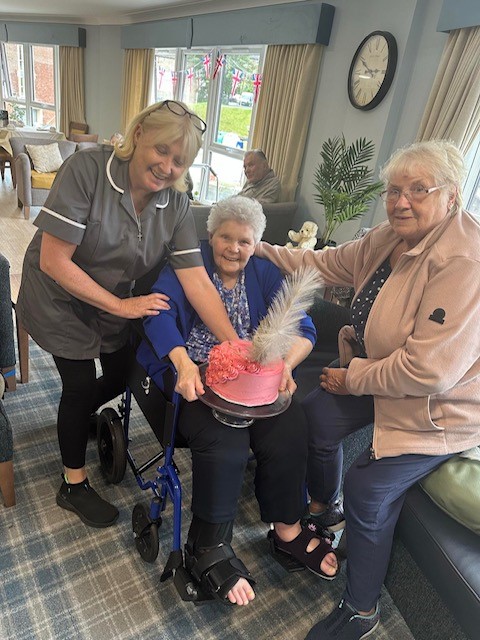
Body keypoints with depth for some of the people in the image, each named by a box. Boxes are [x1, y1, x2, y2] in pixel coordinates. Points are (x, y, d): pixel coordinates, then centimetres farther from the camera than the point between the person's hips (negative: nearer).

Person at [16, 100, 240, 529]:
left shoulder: (175, 203, -15)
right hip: (60, 300, -5)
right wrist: (121, 306, -25)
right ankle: (74, 485, 27)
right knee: (81, 383, 1)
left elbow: (197, 280, -21)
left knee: (123, 376, 15)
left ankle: (76, 418, 51)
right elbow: (54, 262, -29)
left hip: (116, 304, 5)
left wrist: (237, 346, -29)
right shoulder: (86, 169, -28)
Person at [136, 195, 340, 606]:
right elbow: (160, 311, -16)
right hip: (192, 374, -3)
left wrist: (286, 364, -20)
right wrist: (183, 363, -33)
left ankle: (287, 528, 3)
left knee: (290, 427, -20)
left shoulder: (267, 275, 10)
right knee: (224, 438, -28)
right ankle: (208, 550, -6)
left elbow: (303, 329, 2)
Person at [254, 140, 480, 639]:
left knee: (368, 488, -11)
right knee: (315, 415, 4)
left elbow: (429, 369, -33)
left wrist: (352, 378, -18)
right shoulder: (389, 238, -3)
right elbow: (327, 264, 9)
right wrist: (258, 249, 6)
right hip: (376, 372, 8)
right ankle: (323, 506, 36)